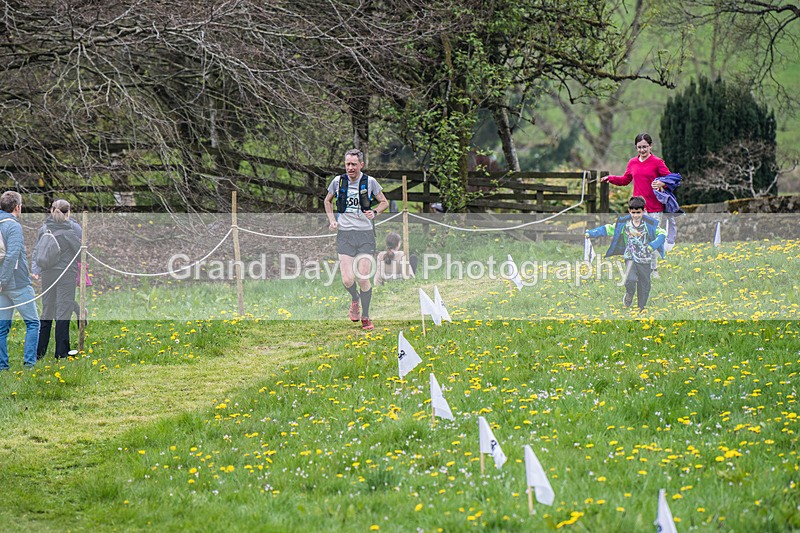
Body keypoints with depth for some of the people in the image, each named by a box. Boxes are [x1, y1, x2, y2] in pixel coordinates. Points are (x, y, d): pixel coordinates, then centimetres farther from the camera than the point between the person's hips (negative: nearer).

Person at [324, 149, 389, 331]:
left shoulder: (369, 182, 0)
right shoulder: (338, 181, 3)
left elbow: (384, 202, 13)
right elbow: (328, 201, 22)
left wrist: (374, 212, -7)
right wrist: (332, 219, 7)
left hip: (365, 234, -1)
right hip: (345, 235, 1)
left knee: (363, 279, -6)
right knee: (347, 280, -11)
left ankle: (365, 317, 12)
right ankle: (355, 299, 24)